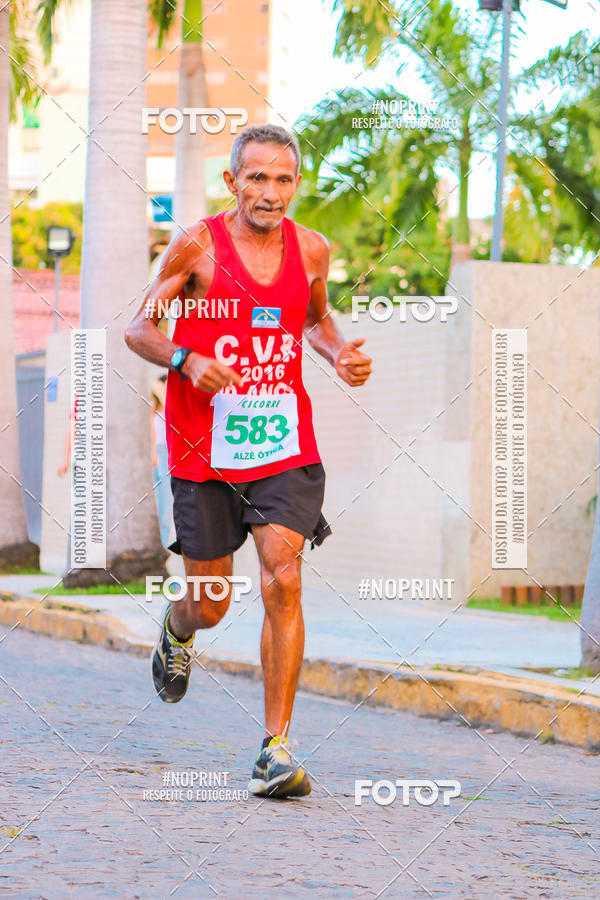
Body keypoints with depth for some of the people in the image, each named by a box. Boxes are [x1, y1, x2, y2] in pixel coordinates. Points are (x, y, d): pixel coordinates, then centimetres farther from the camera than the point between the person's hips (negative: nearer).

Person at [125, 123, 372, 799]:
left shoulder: (310, 250, 4)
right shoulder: (197, 247, -6)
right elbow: (138, 327, 0)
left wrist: (340, 354, 3)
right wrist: (186, 359, -19)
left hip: (284, 445, 1)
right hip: (204, 448, -1)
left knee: (282, 583, -15)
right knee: (210, 606, 8)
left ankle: (276, 749, -8)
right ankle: (177, 631, 48)